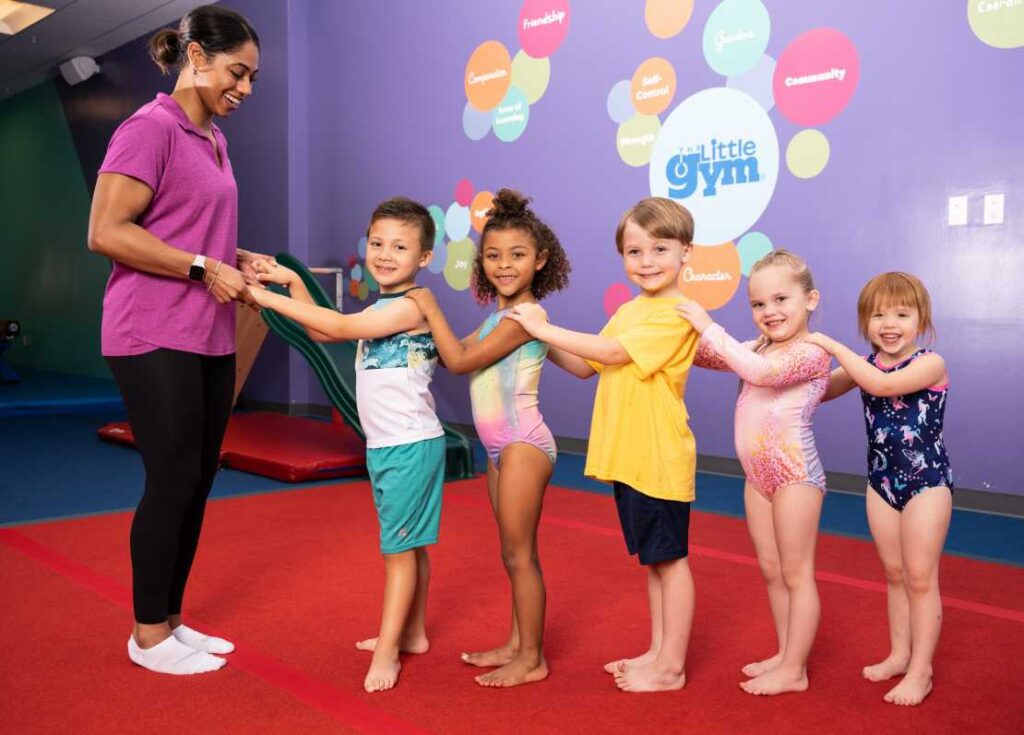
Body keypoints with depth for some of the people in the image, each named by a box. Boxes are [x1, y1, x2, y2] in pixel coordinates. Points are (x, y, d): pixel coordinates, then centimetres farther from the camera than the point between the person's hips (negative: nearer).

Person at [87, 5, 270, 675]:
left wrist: (238, 260, 6)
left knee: (198, 483, 11)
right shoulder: (150, 128, -10)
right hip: (156, 341, -8)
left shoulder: (213, 139, 16)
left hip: (210, 341, 8)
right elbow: (106, 232, -17)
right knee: (173, 482, -2)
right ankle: (149, 636, 14)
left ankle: (170, 621, 24)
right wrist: (205, 267, -17)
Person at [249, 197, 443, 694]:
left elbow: (339, 327, -24)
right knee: (408, 543, 17)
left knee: (400, 545, -3)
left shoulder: (410, 307, -16)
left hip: (410, 446, -9)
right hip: (383, 445, 9)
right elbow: (322, 333, 17)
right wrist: (294, 283, 6)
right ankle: (413, 633, 30)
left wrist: (270, 297, -21)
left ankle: (387, 651, 5)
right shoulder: (380, 309, 12)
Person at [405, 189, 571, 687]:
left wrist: (430, 308, -8)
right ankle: (517, 645, 29)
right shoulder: (499, 317, 13)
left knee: (520, 553, -1)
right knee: (514, 553, 17)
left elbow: (460, 361, -16)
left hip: (522, 445, -9)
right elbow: (452, 355, 16)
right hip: (501, 447, 10)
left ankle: (532, 659, 11)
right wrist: (425, 320, 8)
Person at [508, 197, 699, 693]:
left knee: (669, 559, 4)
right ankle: (657, 653, 31)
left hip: (659, 459, -8)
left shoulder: (677, 316, -16)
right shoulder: (628, 312, 11)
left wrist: (544, 328, -17)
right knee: (651, 559, 17)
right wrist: (541, 340, 3)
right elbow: (587, 366, 15)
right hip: (626, 456, 8)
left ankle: (671, 667, 17)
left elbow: (610, 352, -24)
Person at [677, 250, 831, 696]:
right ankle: (785, 654, 29)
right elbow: (706, 357, 12)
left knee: (795, 574, 3)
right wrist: (689, 331, -8)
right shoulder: (759, 349, 11)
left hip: (794, 474, -8)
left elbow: (763, 372, -31)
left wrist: (709, 327, -26)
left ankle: (794, 670, 12)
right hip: (757, 476, 8)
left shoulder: (811, 353, -14)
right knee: (771, 571, 16)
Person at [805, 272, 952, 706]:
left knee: (920, 577, 1)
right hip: (881, 481, 6)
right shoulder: (865, 365, 1)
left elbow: (884, 384, -35)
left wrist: (833, 346, -30)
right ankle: (899, 655, 30)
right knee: (894, 574, 16)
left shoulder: (930, 364, -17)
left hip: (926, 481, -6)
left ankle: (920, 671, 12)